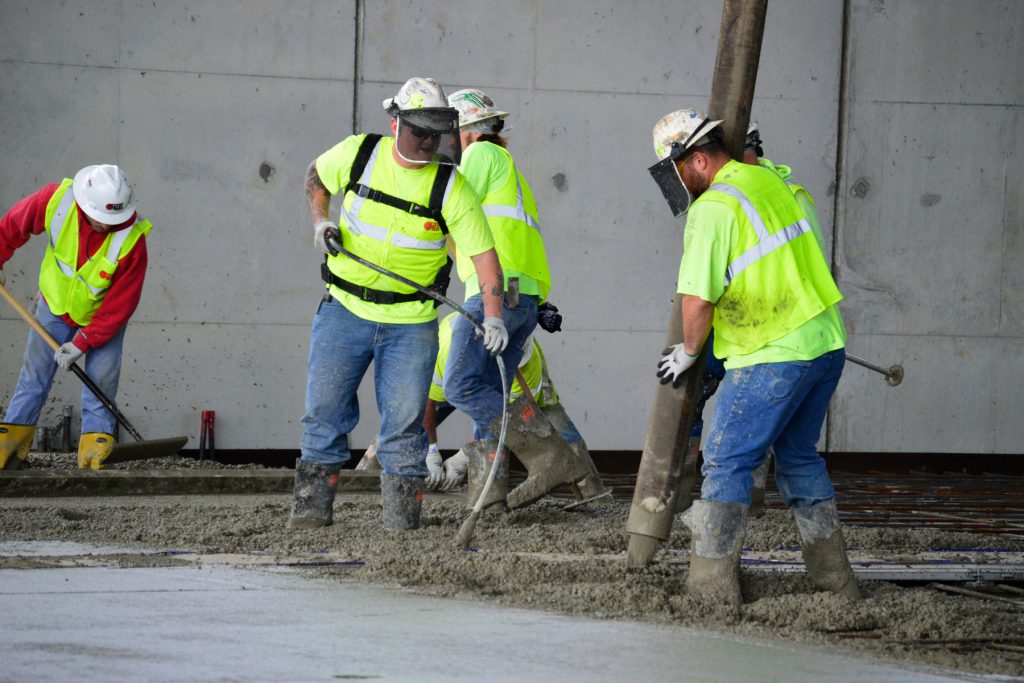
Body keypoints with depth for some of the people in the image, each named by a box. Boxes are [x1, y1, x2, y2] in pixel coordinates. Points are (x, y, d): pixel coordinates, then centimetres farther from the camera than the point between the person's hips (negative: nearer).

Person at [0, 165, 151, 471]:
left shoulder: (131, 238, -33)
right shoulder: (56, 199, -29)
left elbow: (121, 303, -25)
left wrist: (83, 343, -24)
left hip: (103, 315, -2)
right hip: (56, 305, 2)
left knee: (101, 378, -10)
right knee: (35, 374, 4)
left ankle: (96, 442, -2)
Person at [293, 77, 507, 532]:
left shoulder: (452, 188, -10)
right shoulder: (357, 154, -5)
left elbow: (484, 254, -10)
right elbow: (317, 177, 17)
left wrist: (493, 317, -21)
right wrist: (320, 221, 0)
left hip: (411, 322, -1)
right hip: (345, 307, 1)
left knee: (404, 419, -2)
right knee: (325, 409, 2)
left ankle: (401, 511, 8)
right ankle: (312, 505, 13)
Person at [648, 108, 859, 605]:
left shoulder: (712, 208, -14)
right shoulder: (769, 179, 11)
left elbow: (697, 300, -16)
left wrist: (687, 352, 0)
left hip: (772, 358, -8)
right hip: (826, 343, 8)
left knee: (727, 462, -2)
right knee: (798, 456, 20)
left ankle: (713, 582, -3)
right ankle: (832, 576, 23)